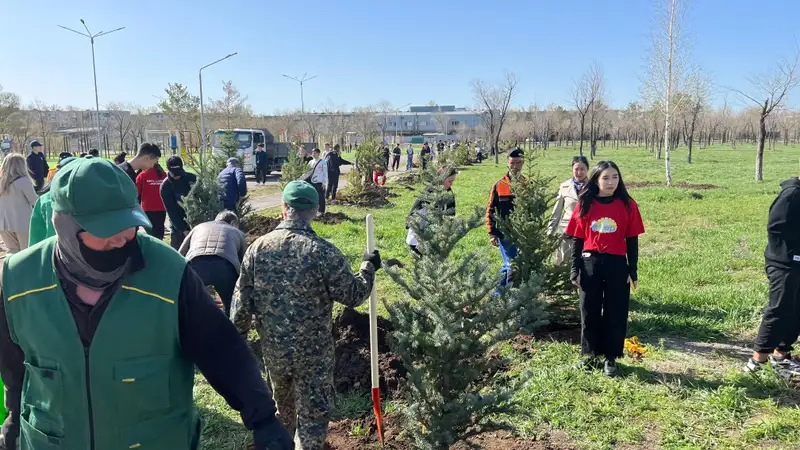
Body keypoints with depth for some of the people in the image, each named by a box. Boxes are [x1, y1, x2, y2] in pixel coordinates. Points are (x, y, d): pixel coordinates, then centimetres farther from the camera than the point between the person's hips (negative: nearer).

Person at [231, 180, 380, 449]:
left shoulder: (257, 248, -7)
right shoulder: (323, 252, -19)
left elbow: (241, 301, 0)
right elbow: (352, 296, -13)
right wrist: (368, 267, 3)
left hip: (272, 346, 5)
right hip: (313, 349, -5)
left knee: (283, 401, 30)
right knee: (314, 412, 10)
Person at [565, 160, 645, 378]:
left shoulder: (628, 205, -1)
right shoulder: (585, 204, 0)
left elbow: (632, 241, 2)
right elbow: (577, 239, 3)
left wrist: (633, 271, 0)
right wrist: (575, 269, 0)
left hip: (617, 265, -1)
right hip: (590, 264, 1)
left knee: (615, 313, 7)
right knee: (589, 311, 10)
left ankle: (611, 359, 22)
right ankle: (590, 355, 26)